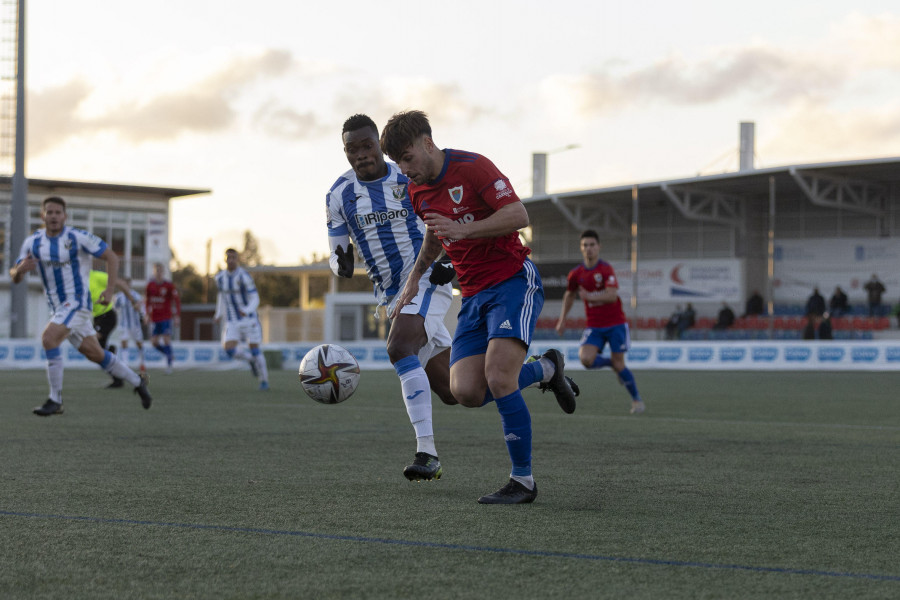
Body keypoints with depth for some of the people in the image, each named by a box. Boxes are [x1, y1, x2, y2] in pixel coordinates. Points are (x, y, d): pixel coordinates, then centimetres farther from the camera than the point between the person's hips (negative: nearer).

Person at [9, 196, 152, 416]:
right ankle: (137, 382, 31)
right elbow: (14, 277, 5)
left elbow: (112, 257, -4)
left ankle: (55, 400, -18)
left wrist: (110, 289, -14)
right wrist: (20, 269, -20)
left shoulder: (78, 237, -10)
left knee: (48, 338, -26)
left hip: (77, 302, -6)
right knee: (95, 354, 12)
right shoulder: (32, 242, 3)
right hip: (57, 306, 6)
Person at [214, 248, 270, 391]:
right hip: (232, 322, 4)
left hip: (249, 319, -4)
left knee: (255, 350, -3)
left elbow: (255, 300, -18)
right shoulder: (220, 277, 2)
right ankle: (250, 360, 18)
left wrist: (246, 311, -37)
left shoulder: (244, 276, -16)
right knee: (229, 350, -14)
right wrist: (219, 313, 17)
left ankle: (264, 380, 18)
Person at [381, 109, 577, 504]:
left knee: (497, 376, -24)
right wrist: (415, 276, 22)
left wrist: (463, 229, -28)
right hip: (473, 295, 7)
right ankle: (545, 369, 16)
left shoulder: (472, 167, -13)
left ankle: (523, 482, -11)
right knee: (466, 391, -11)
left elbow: (518, 215, -20)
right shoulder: (416, 191, 10)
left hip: (513, 282, -7)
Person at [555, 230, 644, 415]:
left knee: (618, 364, -5)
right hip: (594, 326, 3)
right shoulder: (576, 274, 3)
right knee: (585, 359, -20)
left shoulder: (606, 269, -11)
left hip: (615, 324, -3)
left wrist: (590, 296, -20)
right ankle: (609, 363, 13)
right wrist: (562, 319, 19)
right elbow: (569, 295, 21)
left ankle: (636, 399, 15)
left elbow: (612, 296, -22)